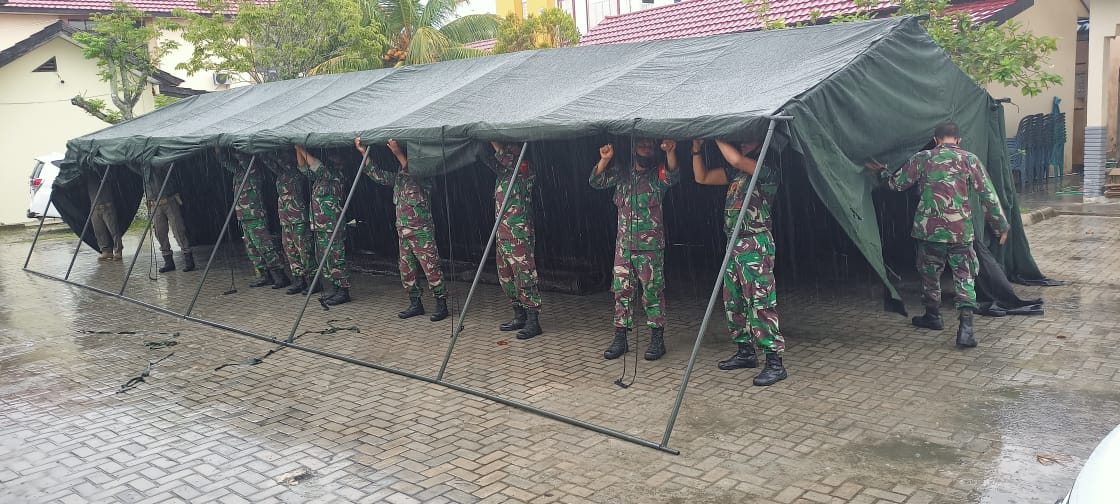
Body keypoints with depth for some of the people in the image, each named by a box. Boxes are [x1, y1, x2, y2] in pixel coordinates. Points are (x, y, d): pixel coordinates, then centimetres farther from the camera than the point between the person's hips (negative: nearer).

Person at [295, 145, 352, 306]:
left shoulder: (334, 174, -9)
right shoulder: (318, 177, 15)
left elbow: (314, 163, -17)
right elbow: (303, 167, 20)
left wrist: (302, 149, -9)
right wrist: (298, 150, 8)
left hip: (332, 226, -9)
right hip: (319, 226, 9)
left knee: (335, 260, -6)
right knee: (323, 261, 11)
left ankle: (343, 292, -1)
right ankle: (330, 291, 17)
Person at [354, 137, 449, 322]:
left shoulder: (423, 176, -8)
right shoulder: (398, 177, 14)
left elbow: (413, 175, -28)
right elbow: (378, 175, 11)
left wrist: (398, 153, -31)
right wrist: (364, 153, 3)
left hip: (422, 232, -8)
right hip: (403, 231, 8)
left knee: (432, 268, -7)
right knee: (406, 269, 10)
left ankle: (441, 305, -2)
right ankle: (415, 304, 20)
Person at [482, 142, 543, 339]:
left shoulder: (525, 168, -9)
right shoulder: (502, 171, 18)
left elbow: (508, 160, -21)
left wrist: (495, 143, -17)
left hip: (519, 234, -9)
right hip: (502, 232, 9)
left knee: (525, 277, -9)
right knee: (506, 277, 13)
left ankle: (533, 322, -6)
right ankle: (519, 317, 23)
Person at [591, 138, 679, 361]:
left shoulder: (657, 174, 1)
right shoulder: (622, 174, 12)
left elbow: (672, 176, -20)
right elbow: (596, 181, 5)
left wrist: (670, 152, -37)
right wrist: (605, 159, -12)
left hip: (650, 245, -4)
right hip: (623, 244, 4)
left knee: (652, 292, -1)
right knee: (621, 291, 5)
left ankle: (657, 340, 7)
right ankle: (620, 338, 13)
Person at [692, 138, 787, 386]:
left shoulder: (768, 170, -7)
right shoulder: (735, 172, 17)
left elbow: (736, 159, -24)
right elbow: (702, 177, 22)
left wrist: (718, 138, -8)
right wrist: (697, 149, 9)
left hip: (756, 244, -9)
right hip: (734, 244, 9)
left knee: (760, 303, -10)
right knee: (733, 302, 13)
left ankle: (775, 363, -7)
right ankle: (746, 352, 25)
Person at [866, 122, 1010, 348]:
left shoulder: (922, 159, 2)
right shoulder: (970, 160, 2)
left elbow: (897, 183, 11)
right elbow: (988, 195, 2)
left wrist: (881, 172, 31)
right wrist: (1001, 225, 11)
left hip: (929, 229, 1)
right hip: (961, 231, 0)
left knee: (930, 273, 19)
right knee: (964, 277, 4)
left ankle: (933, 316, 35)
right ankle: (965, 327, -9)